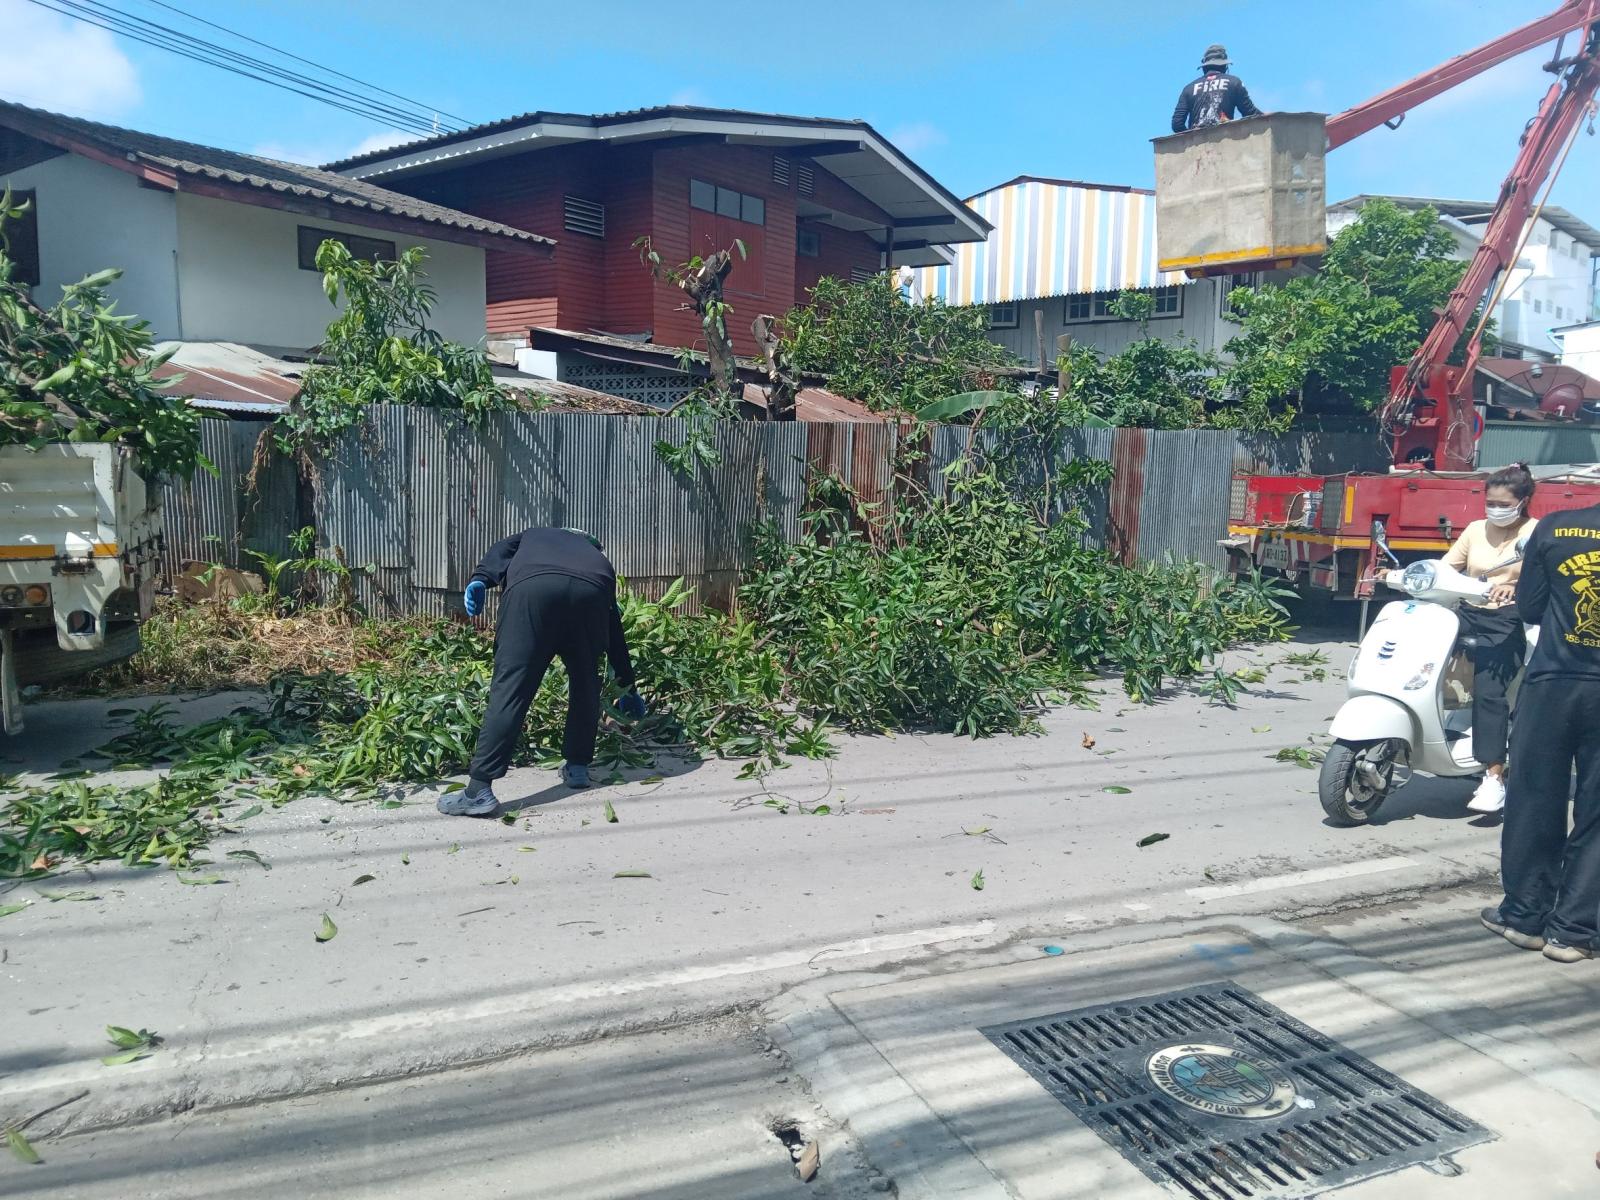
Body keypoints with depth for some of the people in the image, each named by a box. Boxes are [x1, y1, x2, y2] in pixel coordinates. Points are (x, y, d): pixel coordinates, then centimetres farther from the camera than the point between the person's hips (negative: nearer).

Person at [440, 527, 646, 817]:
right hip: (590, 592, 2)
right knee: (585, 685, 23)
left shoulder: (532, 536, 44)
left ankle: (479, 790, -6)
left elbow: (501, 552, 19)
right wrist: (628, 687, 52)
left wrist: (480, 580, 2)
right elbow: (615, 631, 46)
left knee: (511, 688, -4)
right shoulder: (598, 558, 44)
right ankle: (577, 768, 27)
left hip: (532, 587, -1)